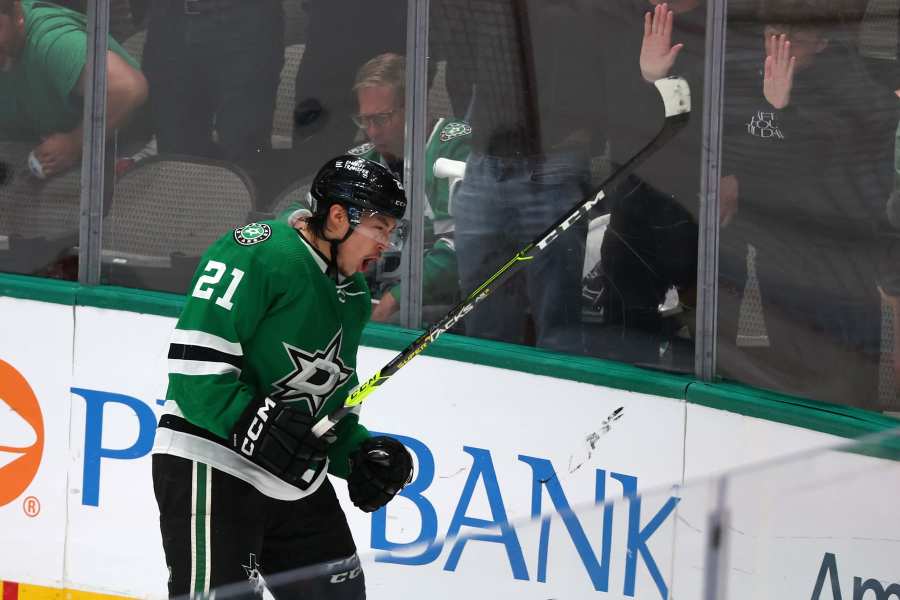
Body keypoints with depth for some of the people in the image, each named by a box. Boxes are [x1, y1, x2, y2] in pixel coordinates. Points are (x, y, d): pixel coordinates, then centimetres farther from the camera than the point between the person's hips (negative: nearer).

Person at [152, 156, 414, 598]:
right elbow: (195, 361, -21)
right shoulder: (260, 252, -14)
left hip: (296, 479, 9)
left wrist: (360, 454, 4)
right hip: (211, 468, -9)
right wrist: (257, 426, -26)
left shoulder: (352, 296, 15)